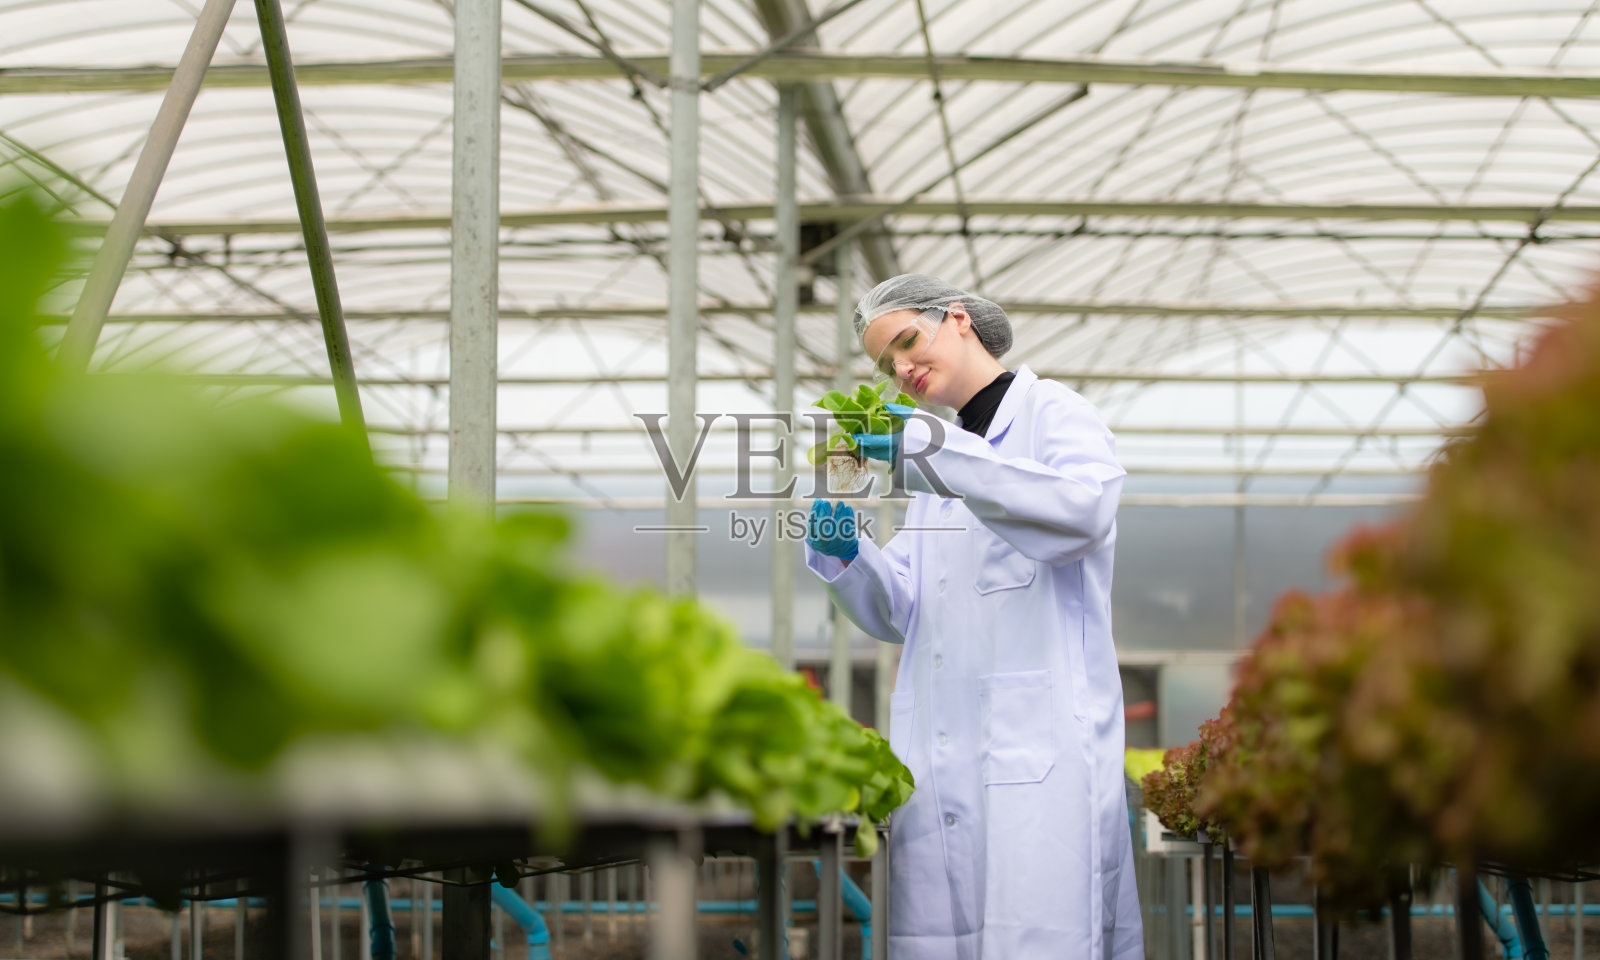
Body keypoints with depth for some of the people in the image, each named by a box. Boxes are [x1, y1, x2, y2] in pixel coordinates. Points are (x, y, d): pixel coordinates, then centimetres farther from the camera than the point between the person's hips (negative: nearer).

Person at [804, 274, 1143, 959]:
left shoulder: (1052, 414, 5)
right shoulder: (936, 470, 25)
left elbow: (1085, 510, -18)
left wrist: (937, 450, -21)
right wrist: (843, 555, 5)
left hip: (1038, 750, -6)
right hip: (941, 765, 6)